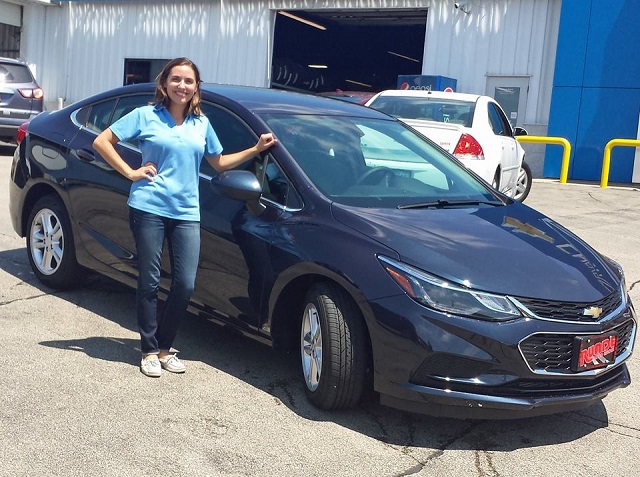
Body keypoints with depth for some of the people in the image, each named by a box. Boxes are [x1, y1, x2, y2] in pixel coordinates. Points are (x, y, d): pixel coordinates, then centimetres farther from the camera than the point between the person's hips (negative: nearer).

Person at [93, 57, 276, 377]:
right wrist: (130, 173, -5)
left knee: (185, 285, -2)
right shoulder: (146, 116, 3)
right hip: (149, 208, -3)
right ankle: (149, 351, 15)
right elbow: (101, 141, 2)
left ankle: (164, 347, 17)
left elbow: (219, 162, 25)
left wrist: (256, 149, 17)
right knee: (149, 282, 2)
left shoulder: (201, 123, 15)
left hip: (187, 212, 4)